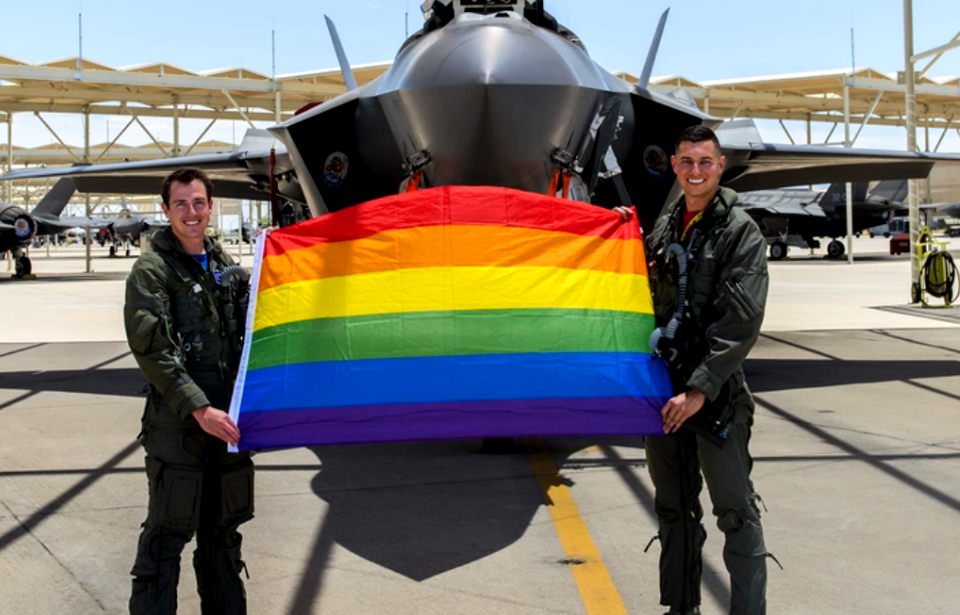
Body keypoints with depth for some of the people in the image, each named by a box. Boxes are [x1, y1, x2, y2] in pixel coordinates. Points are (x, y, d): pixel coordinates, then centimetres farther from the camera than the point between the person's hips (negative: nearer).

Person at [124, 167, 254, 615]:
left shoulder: (227, 267, 14)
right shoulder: (151, 271, -6)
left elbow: (246, 333, 22)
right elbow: (152, 350, -15)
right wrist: (199, 409, -20)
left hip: (228, 421, 6)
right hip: (178, 427, -6)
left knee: (224, 529, 16)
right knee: (168, 532, -2)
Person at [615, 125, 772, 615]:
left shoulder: (740, 231, -7)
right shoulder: (664, 226, 12)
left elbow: (740, 323, -15)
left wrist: (700, 389, -20)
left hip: (716, 395, -6)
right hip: (663, 388, 7)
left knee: (735, 511, -1)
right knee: (674, 509, 16)